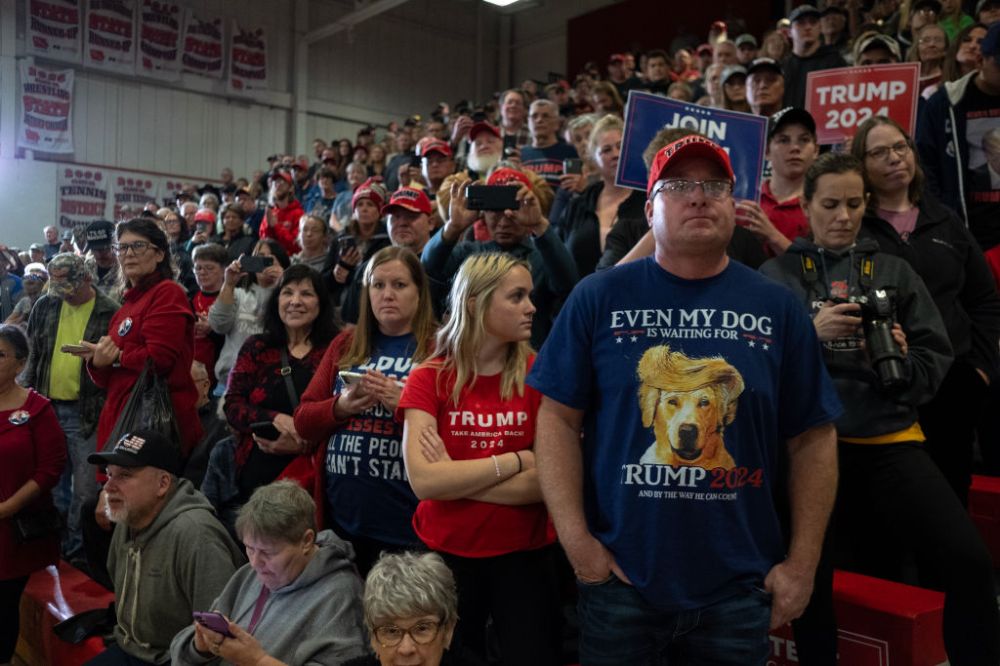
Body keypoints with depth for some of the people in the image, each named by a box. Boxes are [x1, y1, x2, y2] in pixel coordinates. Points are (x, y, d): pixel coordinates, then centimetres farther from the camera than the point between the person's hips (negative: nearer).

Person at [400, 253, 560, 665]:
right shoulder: (429, 379, -6)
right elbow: (423, 480, -18)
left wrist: (453, 476, -16)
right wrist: (516, 460, -17)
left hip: (524, 554, 0)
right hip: (444, 552, 1)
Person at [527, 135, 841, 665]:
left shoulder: (777, 307, 1)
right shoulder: (598, 298, -4)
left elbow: (812, 439, 3)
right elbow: (559, 420, -4)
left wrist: (802, 564, 1)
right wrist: (576, 539, -9)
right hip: (619, 581, -1)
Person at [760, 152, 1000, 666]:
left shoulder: (894, 271, 12)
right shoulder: (775, 276, 4)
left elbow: (936, 362, 9)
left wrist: (899, 361, -12)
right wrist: (810, 333, -20)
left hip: (889, 440, 1)